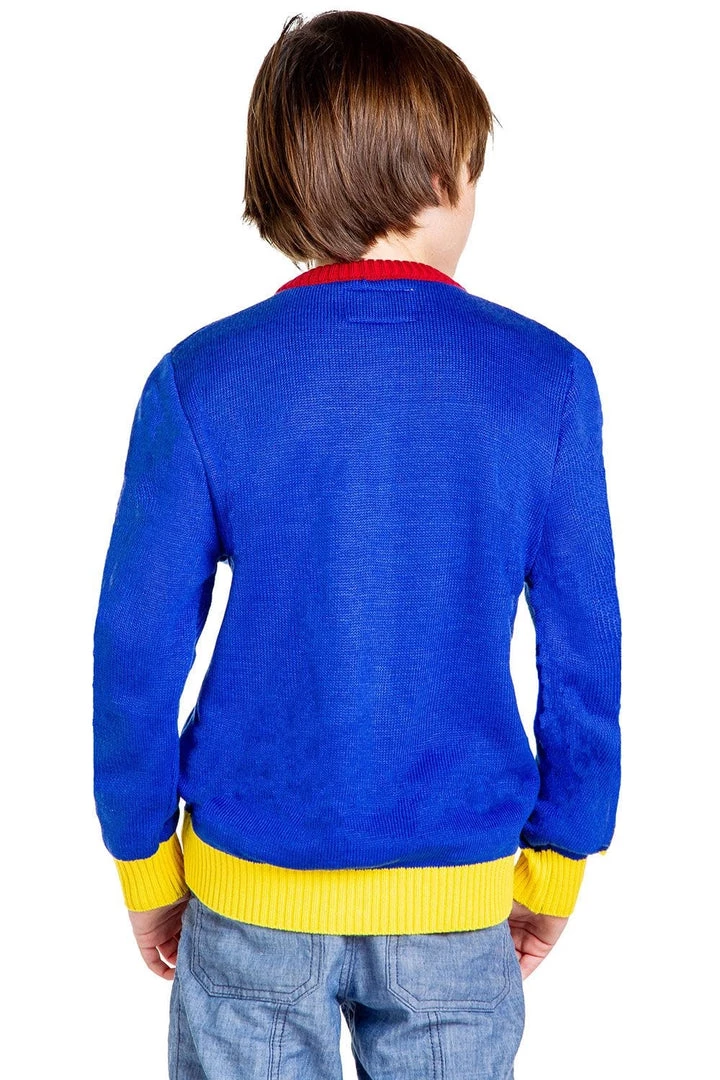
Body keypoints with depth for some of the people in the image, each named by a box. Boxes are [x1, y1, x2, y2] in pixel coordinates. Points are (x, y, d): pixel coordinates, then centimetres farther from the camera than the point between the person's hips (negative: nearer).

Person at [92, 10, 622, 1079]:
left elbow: (138, 649, -7)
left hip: (251, 886, 0)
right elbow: (584, 649, -4)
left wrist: (144, 863, 7)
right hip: (459, 897, 1)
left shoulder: (200, 381, -11)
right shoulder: (546, 379, -9)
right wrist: (559, 860, 9)